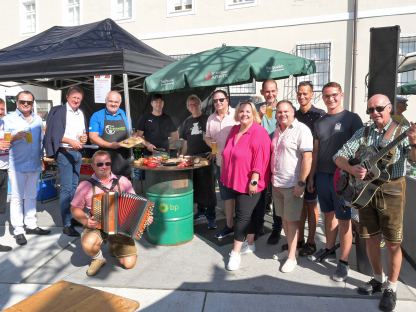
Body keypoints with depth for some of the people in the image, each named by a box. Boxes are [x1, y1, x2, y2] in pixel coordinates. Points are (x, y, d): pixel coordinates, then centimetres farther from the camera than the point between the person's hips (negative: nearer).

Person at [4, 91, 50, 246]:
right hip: (17, 165, -4)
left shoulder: (37, 119, 12)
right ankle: (18, 230, 6)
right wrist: (15, 137, -24)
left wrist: (42, 159, 17)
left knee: (31, 196, 13)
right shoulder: (9, 118, -1)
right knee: (17, 198, 0)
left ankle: (31, 225, 22)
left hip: (34, 165, 5)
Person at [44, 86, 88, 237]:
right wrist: (71, 141, -26)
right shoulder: (59, 111, -6)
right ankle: (67, 225, -5)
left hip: (78, 152, 7)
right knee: (66, 188, -9)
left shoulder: (81, 113, 13)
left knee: (74, 186, 14)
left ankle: (72, 217, 26)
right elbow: (55, 133, -13)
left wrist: (84, 137, 0)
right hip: (64, 152, -7)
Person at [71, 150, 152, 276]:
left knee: (129, 263, -7)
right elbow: (75, 209, 3)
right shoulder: (86, 185, -2)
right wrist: (85, 221, -15)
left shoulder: (122, 181, 1)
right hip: (96, 226, -1)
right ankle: (98, 258, 4)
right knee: (88, 245, -35)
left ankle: (114, 246, 26)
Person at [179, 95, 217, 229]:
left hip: (205, 157, -4)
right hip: (191, 158, 5)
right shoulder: (187, 122, 12)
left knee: (208, 187, -5)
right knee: (195, 186, 11)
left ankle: (211, 216, 3)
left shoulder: (207, 119, 0)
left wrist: (213, 153, -13)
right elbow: (186, 141, 17)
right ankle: (201, 211, 27)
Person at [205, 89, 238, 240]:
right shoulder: (211, 118, 8)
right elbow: (207, 137, 17)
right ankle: (229, 225, 30)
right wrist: (209, 142, -4)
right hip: (220, 162, 6)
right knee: (226, 195, 16)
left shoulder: (236, 115, -10)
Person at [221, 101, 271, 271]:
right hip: (234, 181, 7)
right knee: (248, 213, 17)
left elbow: (260, 159, -19)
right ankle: (250, 244, 30)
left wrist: (254, 181, -20)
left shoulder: (259, 132, -14)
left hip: (249, 183, -7)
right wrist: (226, 176, 19)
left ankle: (235, 252, 5)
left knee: (243, 216, -3)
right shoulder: (234, 130, 9)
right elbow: (227, 155, 18)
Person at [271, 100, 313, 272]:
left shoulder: (301, 130, -13)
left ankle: (292, 257, 14)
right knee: (284, 218, 15)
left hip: (292, 185, -7)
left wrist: (301, 183, -21)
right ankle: (289, 248, 30)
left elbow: (307, 158, -18)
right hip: (277, 183, 7)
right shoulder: (277, 131, 11)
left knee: (291, 220, 2)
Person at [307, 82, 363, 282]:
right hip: (322, 175, 5)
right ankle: (329, 248, 32)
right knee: (328, 214, 15)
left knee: (343, 219, 1)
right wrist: (311, 177, 11)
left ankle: (343, 262, 10)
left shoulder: (352, 119, -3)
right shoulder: (320, 122, 12)